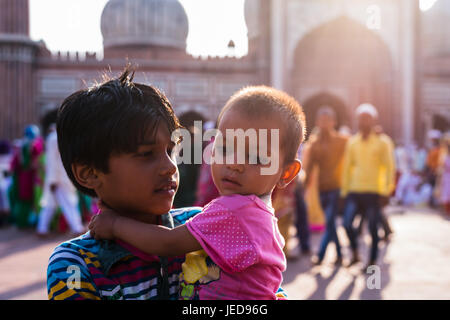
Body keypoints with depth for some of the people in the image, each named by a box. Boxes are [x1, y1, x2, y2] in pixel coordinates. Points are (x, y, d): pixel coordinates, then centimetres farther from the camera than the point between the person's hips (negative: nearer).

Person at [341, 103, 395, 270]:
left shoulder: (381, 144, 1)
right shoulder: (352, 142, 10)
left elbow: (389, 168, 1)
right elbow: (347, 167, 13)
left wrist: (385, 192, -5)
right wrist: (344, 191, 9)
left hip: (372, 192, -2)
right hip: (354, 191, 2)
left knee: (373, 228, 2)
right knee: (347, 224, -10)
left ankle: (372, 261, 18)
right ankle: (355, 254, 13)